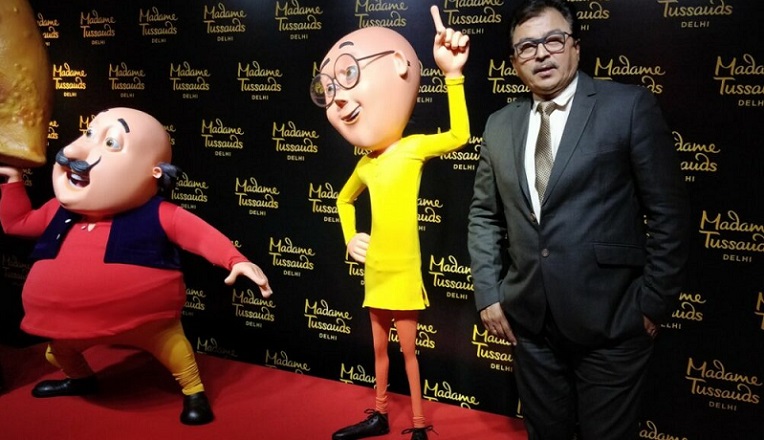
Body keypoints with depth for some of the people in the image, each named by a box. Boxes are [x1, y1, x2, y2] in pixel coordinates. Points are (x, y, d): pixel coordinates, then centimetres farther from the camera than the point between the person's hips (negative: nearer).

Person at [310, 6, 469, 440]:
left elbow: (459, 135, -28)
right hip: (375, 270, 6)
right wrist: (350, 239, 12)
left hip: (404, 271, -6)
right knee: (379, 347, 19)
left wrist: (453, 74, -33)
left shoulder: (412, 148, -12)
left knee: (409, 350, 6)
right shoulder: (365, 165, 5)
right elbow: (344, 199, 25)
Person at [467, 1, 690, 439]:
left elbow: (670, 212, -6)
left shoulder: (630, 106, -6)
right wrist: (488, 293, 4)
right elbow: (484, 215, 12)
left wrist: (654, 301, -8)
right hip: (529, 319, 4)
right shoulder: (500, 125, 9)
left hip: (609, 320, -4)